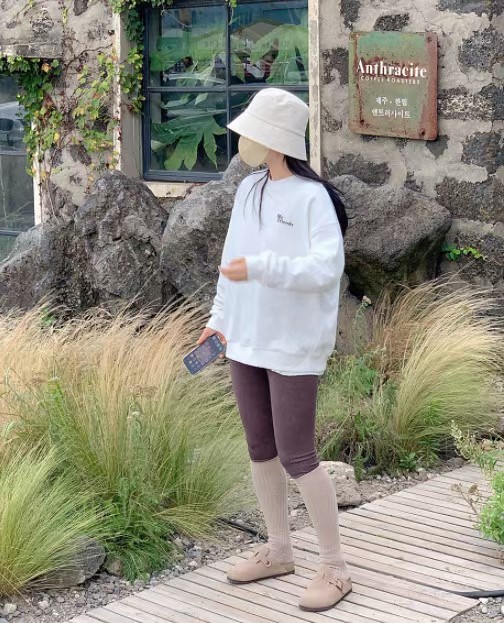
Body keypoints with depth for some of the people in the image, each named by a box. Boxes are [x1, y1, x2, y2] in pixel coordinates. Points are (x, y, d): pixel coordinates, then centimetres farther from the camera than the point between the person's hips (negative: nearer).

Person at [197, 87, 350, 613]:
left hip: (294, 347, -7)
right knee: (260, 450, 15)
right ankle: (279, 550, 31)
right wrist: (219, 318, 13)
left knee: (296, 457, -4)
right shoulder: (248, 190, 5)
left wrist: (259, 268, -30)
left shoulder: (312, 197, -15)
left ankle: (334, 567, 9)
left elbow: (327, 268, -23)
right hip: (246, 341, 7)